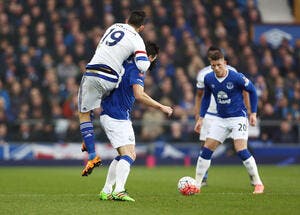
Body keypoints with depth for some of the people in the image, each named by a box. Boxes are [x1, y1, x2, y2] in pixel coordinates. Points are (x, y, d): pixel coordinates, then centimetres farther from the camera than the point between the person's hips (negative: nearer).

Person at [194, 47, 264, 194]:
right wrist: (201, 118, 9)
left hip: (238, 117, -5)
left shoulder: (236, 77, -18)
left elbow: (252, 91, -2)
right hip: (220, 119, 5)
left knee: (241, 150, -18)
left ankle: (258, 184, -6)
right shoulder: (208, 79, -4)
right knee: (206, 149, -1)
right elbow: (206, 97, 14)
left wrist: (253, 113, -3)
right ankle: (196, 185, 8)